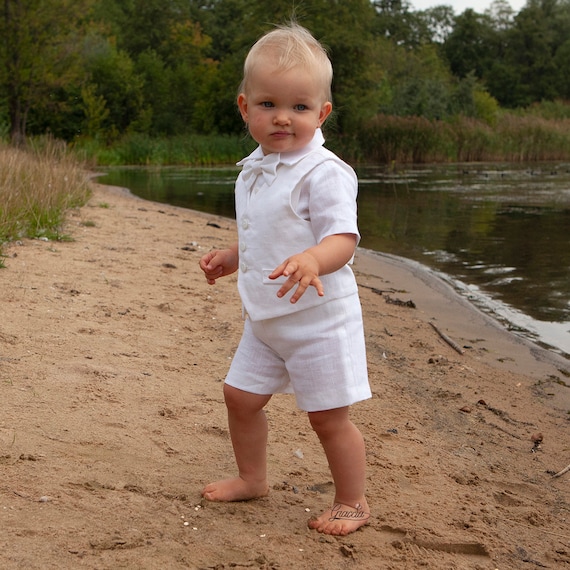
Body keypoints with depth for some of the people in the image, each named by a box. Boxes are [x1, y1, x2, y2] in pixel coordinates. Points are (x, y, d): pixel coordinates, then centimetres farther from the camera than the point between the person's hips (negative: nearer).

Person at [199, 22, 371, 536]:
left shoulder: (324, 172, -18)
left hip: (319, 320, -8)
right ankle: (252, 478, 37)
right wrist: (229, 259, 11)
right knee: (241, 396, 16)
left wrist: (313, 260, -46)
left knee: (328, 415, 0)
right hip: (265, 320, 8)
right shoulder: (253, 172, 8)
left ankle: (353, 501, 20)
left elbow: (343, 238, -28)